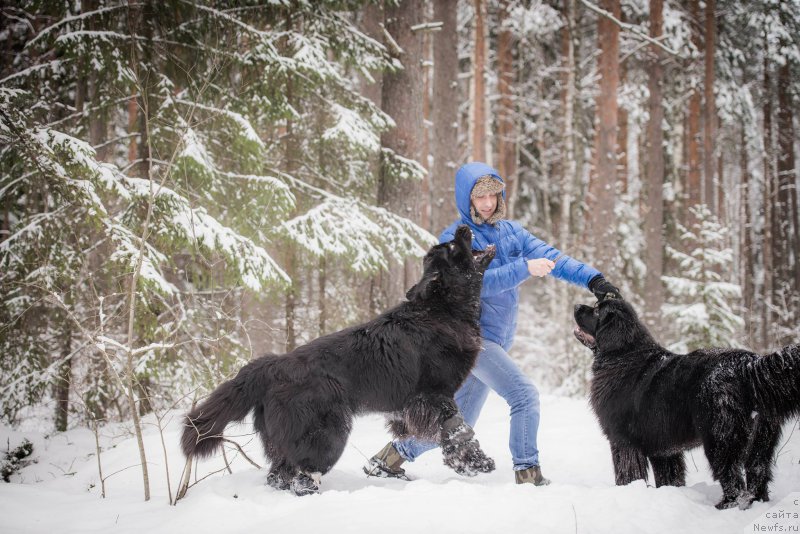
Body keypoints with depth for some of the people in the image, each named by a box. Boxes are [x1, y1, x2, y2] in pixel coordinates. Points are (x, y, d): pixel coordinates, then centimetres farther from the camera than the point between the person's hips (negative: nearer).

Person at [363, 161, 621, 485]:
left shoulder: (510, 231, 10)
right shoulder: (454, 239, -8)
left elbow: (548, 255, -1)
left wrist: (592, 279, -15)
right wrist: (525, 269, -31)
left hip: (495, 341, 7)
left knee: (458, 423, 14)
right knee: (525, 395, -20)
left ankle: (390, 458, 27)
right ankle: (528, 474, -15)